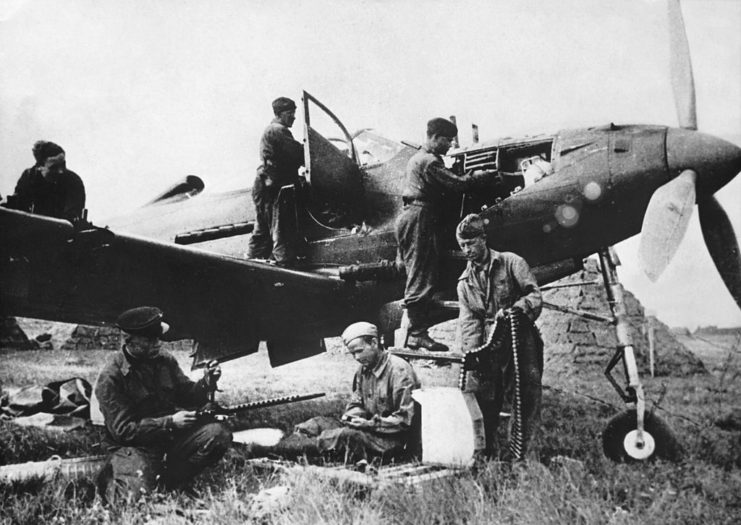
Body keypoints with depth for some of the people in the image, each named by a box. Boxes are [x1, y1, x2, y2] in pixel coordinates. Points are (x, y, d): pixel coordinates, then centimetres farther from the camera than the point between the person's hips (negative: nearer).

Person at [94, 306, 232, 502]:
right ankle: (109, 478, 8)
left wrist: (206, 384, -12)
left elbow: (187, 396, 11)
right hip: (134, 446, -5)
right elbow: (122, 429, -16)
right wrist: (169, 422, -22)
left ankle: (167, 481, -7)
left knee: (218, 433, -16)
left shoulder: (165, 361, 3)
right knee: (135, 494, -29)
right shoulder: (111, 378, -14)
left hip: (170, 437, 5)